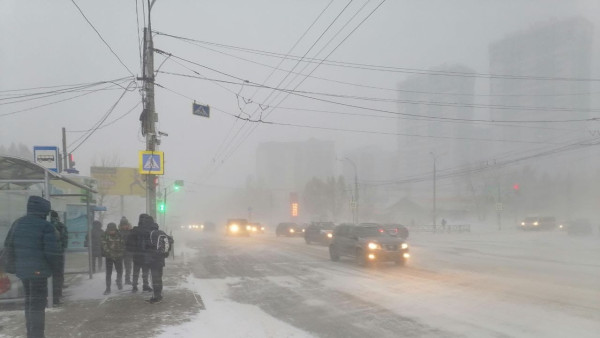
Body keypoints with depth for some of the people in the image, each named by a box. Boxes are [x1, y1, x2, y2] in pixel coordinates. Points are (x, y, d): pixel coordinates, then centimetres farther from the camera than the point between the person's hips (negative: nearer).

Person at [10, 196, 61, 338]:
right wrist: (56, 266, -2)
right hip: (39, 271, -7)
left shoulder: (17, 224, 10)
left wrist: (13, 266, 19)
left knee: (29, 301, 20)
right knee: (38, 304, -2)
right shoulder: (45, 226, -15)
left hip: (22, 269, 7)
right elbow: (52, 251, -19)